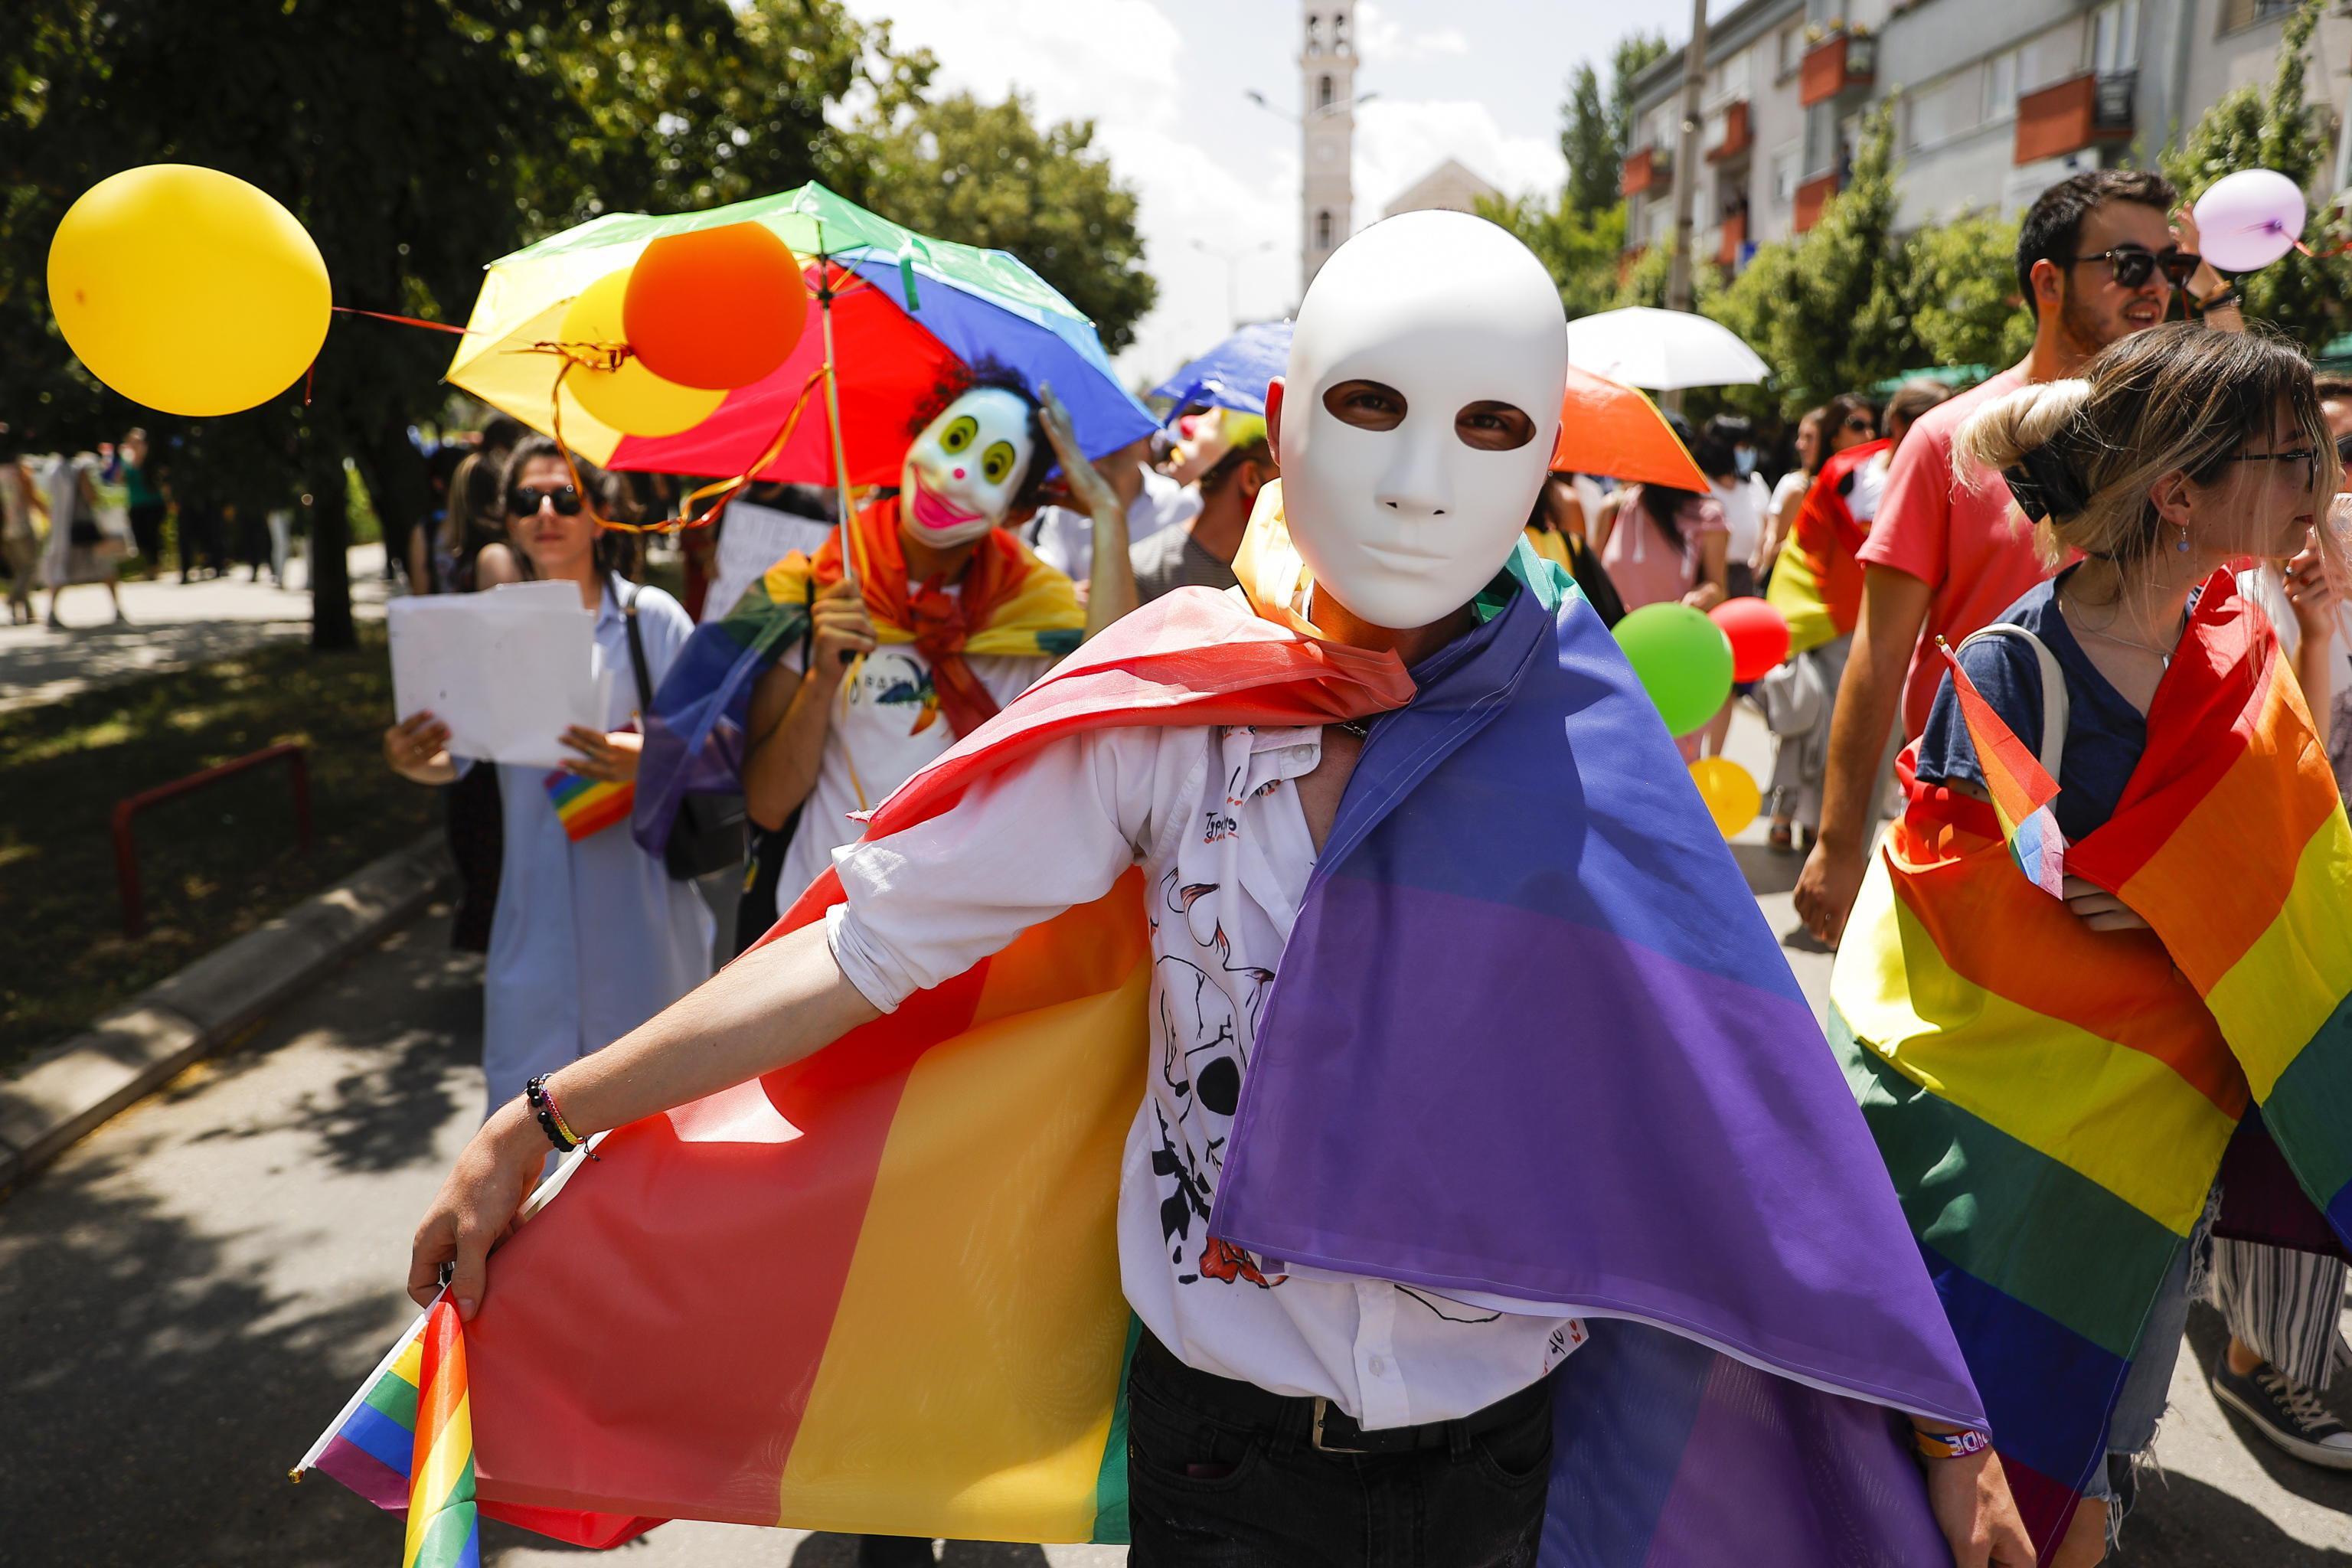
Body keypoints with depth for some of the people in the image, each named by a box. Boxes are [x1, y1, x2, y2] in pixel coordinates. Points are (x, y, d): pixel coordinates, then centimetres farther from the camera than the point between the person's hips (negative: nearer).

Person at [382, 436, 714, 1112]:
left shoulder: (651, 616, -1)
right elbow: (453, 757, 6)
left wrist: (647, 760, -24)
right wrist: (414, 761, -16)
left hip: (639, 890, -2)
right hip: (537, 901, 3)